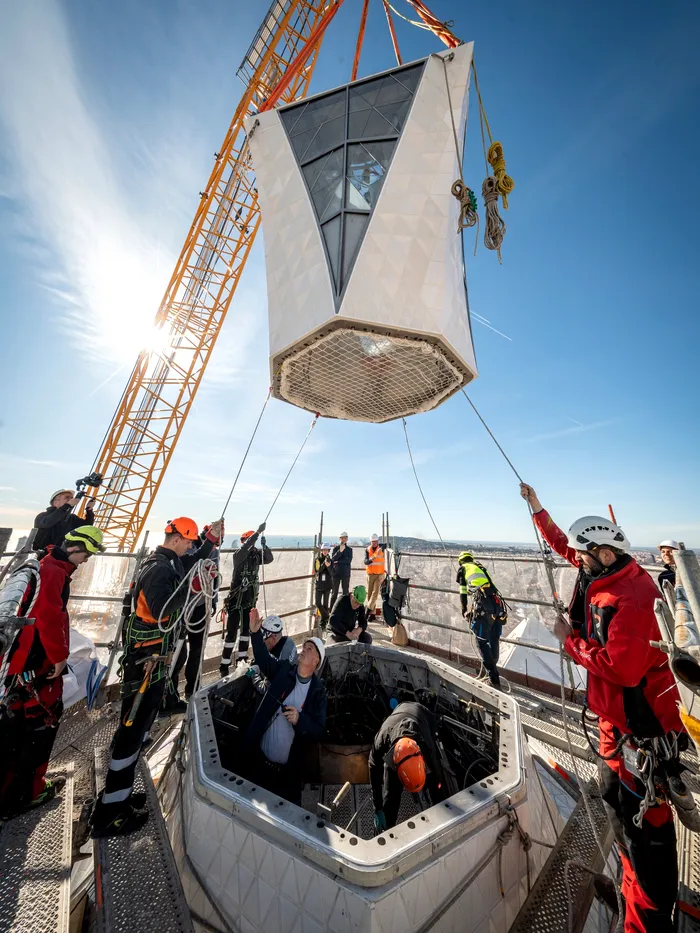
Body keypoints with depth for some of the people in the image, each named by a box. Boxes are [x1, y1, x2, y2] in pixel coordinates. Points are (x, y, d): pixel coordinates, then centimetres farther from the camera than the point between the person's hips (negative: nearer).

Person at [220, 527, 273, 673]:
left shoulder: (256, 554, 0)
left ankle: (241, 659, 32)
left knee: (247, 629, 16)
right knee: (232, 632, -1)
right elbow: (246, 548, -35)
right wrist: (258, 532, -42)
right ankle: (224, 665, 13)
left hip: (250, 598, 6)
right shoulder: (238, 554, -13)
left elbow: (270, 559, -12)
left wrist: (264, 545, -27)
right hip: (236, 598, -5)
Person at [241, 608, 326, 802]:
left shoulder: (318, 691, -12)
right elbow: (263, 658, -11)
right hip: (260, 759, 1)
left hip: (289, 770, -1)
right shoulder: (283, 670, -8)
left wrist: (299, 720, -28)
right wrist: (255, 632, -26)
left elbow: (319, 731, -12)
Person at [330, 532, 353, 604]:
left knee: (346, 592, 4)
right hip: (336, 573, 0)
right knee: (334, 592, 5)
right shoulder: (335, 548, 3)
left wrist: (339, 561, -12)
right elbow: (333, 558, -12)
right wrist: (340, 551, -25)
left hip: (346, 573, 1)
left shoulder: (349, 549, 5)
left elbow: (349, 560, -8)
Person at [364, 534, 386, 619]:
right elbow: (366, 562, -11)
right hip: (370, 574, 2)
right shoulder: (367, 550, -2)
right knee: (370, 593, 6)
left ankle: (369, 609, -4)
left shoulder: (381, 547, -1)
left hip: (380, 574, -1)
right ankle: (372, 613, 17)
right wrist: (372, 559, -32)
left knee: (376, 592, -13)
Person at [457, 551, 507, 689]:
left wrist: (465, 611, 22)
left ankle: (494, 679, 0)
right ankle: (492, 669, 34)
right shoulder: (481, 567, 30)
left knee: (482, 641, 4)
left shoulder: (462, 569, 16)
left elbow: (463, 593, 12)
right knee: (494, 641, 18)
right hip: (497, 603, 6)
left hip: (482, 606, -6)